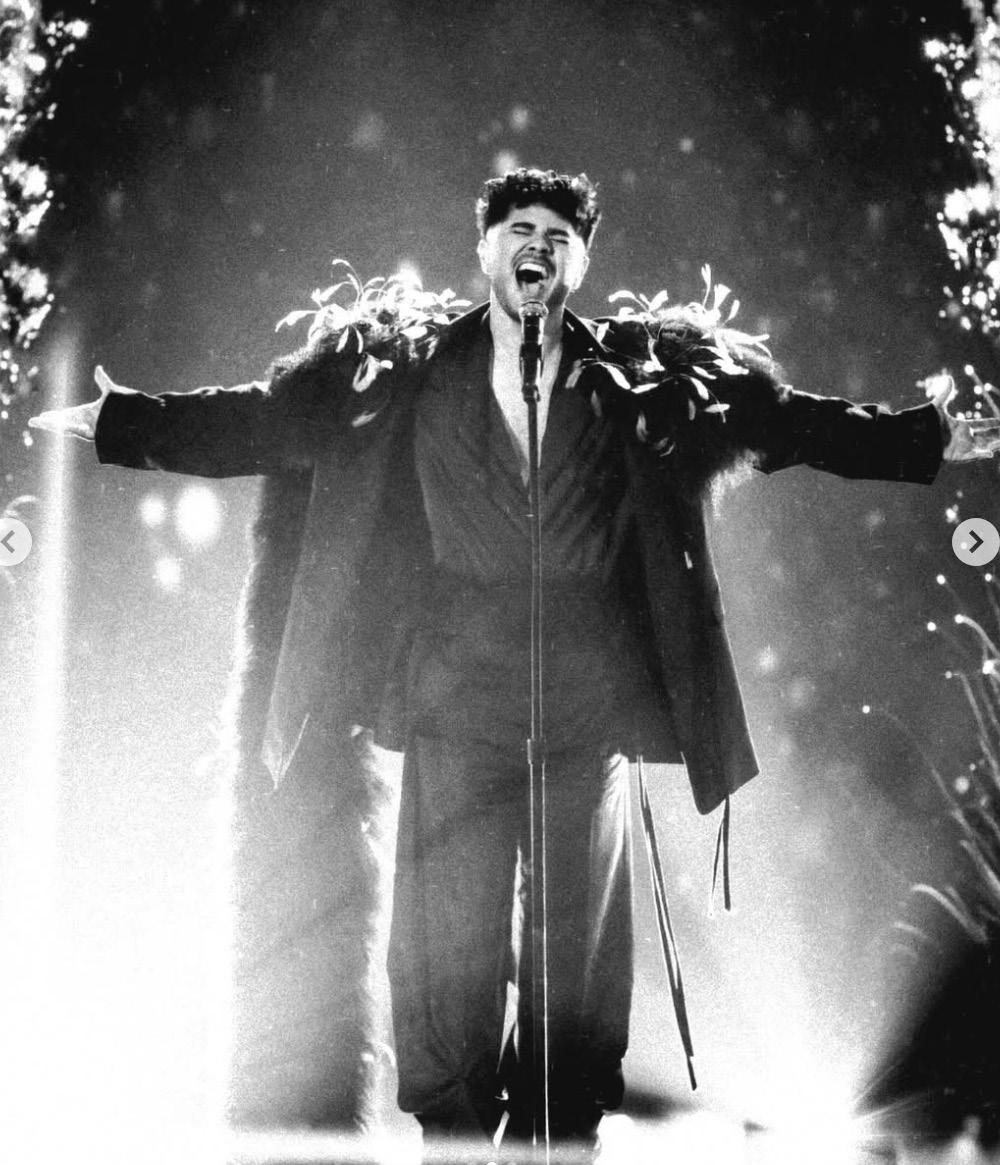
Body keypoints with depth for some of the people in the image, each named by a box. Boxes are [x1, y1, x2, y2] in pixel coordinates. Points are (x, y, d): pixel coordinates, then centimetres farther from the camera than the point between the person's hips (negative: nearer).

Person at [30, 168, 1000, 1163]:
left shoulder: (642, 375, 7)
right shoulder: (403, 370, 6)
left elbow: (794, 423, 5)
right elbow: (259, 419, 6)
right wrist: (111, 422, 0)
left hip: (589, 694, 1)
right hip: (455, 690, 0)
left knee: (582, 930, 7)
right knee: (447, 928, 2)